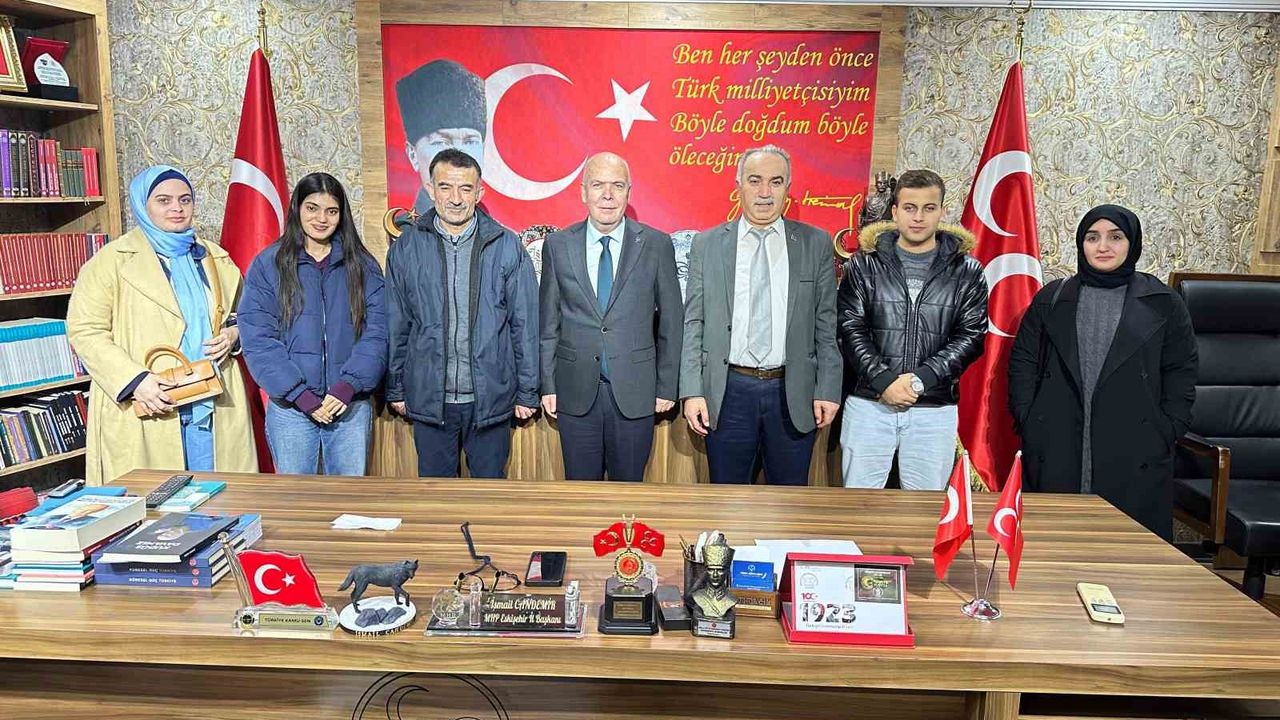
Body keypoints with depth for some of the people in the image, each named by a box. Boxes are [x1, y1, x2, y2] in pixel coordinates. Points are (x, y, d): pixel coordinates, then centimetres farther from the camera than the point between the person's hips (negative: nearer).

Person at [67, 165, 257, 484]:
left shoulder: (215, 258, 16)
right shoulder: (112, 261, 1)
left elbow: (241, 314, 27)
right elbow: (84, 330, -4)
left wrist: (234, 333, 3)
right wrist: (135, 380, -17)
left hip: (216, 410, 4)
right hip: (145, 414, -4)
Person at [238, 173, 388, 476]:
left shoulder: (362, 265, 6)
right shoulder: (268, 264, 2)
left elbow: (376, 331, -1)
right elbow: (257, 338, -4)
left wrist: (349, 385, -14)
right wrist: (300, 394, -13)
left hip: (351, 405, 1)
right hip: (290, 406, -1)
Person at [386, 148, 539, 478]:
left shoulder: (507, 246, -2)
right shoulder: (406, 248, 2)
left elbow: (525, 324, 0)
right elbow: (396, 325, 6)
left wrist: (527, 392, -1)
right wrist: (395, 389, 7)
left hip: (491, 398, -1)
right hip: (428, 398, 1)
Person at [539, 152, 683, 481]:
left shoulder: (656, 245, -2)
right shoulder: (557, 245, 2)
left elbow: (671, 320, 2)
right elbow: (548, 321, 5)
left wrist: (667, 387, 1)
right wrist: (547, 385, 3)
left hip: (635, 392, -1)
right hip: (576, 392, 1)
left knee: (629, 483, 12)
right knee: (580, 485, 11)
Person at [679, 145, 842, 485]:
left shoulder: (816, 244, 4)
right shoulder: (707, 244, 3)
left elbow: (826, 325, 4)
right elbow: (693, 323, 2)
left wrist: (828, 390, -1)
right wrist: (692, 391, -4)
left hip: (793, 393, 0)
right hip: (728, 392, 0)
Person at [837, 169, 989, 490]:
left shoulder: (967, 271, 6)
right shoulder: (864, 264, 5)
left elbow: (971, 336, 0)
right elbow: (850, 329, -1)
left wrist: (920, 379, -12)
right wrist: (883, 380, -13)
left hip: (935, 410, 1)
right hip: (868, 404, 0)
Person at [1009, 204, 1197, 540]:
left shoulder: (1163, 304, 8)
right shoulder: (1051, 299, 10)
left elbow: (1181, 373, 8)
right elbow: (1022, 363, 8)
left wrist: (1167, 433, -1)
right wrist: (1028, 422, -1)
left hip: (1134, 457, 0)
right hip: (1057, 453, 1)